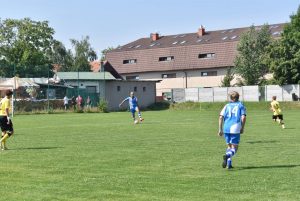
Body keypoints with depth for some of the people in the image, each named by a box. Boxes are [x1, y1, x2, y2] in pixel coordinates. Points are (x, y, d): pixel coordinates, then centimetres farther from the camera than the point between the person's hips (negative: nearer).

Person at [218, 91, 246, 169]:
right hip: (235, 129, -3)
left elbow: (221, 117, 4)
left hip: (226, 128, 3)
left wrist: (220, 129, 7)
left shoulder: (227, 106, 16)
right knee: (234, 149, -1)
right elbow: (243, 117, -4)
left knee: (229, 146, 20)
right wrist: (242, 128, 6)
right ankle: (227, 155, -31)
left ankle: (229, 163, 12)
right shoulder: (241, 105, 11)